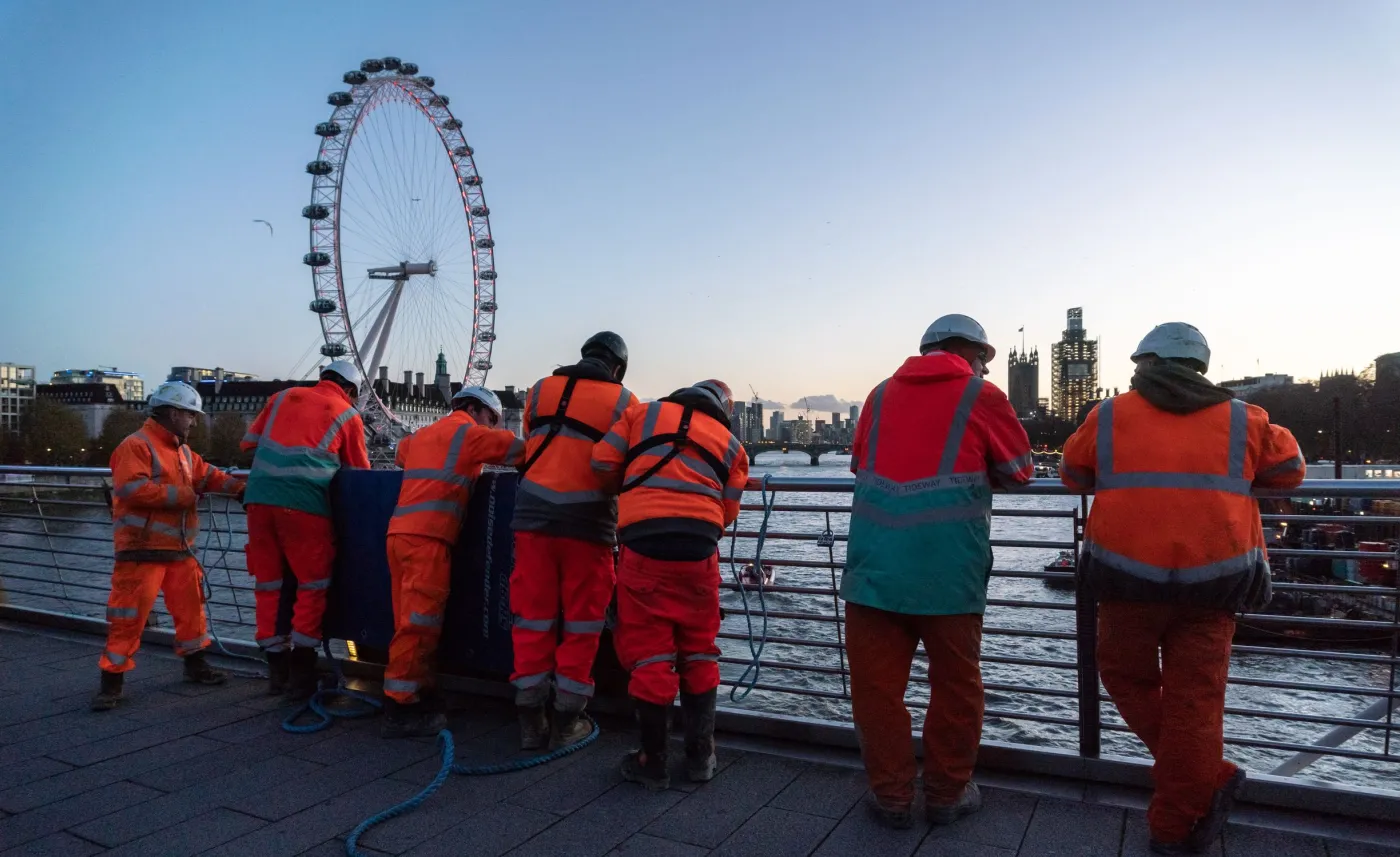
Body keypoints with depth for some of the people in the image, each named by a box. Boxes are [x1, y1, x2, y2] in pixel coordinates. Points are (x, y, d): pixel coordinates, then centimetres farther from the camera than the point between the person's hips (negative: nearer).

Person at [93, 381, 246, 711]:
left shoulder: (183, 452, 17)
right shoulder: (136, 446, -13)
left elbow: (207, 475, 14)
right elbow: (131, 488, -24)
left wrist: (240, 487, -2)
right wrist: (182, 495, -21)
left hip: (179, 548, 9)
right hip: (142, 550, -9)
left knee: (191, 606, 15)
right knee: (129, 615, -4)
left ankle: (195, 664, 30)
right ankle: (111, 681, 6)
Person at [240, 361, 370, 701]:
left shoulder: (284, 396, 22)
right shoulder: (348, 414, 13)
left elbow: (250, 442, 25)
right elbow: (360, 471, 18)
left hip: (259, 498, 4)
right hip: (304, 503, -4)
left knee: (269, 583, 12)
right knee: (312, 585, 7)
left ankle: (277, 671, 20)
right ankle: (300, 675, 8)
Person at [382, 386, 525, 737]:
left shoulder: (423, 434, 26)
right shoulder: (467, 431, 3)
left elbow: (403, 451, 46)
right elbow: (517, 448, 1)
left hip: (402, 533, 9)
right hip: (426, 537, -8)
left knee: (412, 621, 11)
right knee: (419, 622, -8)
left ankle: (419, 695, 18)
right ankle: (401, 709, -7)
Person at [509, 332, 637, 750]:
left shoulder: (540, 390, 11)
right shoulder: (623, 402, 3)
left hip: (533, 515, 3)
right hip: (588, 523, -3)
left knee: (533, 618, 10)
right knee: (581, 622, 9)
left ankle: (531, 720, 17)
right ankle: (567, 722, 15)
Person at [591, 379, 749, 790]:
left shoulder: (643, 413, 14)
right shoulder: (730, 444, 18)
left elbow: (603, 462, 7)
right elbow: (727, 512, 10)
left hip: (644, 545, -2)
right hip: (700, 550, 2)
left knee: (650, 653, 6)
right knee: (698, 652, 16)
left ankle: (653, 761, 16)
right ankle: (700, 755, 26)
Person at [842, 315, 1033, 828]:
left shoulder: (881, 393, 15)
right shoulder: (981, 396, 5)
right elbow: (1019, 471, 12)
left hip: (874, 563, 3)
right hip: (947, 568, -2)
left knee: (877, 681, 10)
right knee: (954, 682, 14)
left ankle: (890, 795, 19)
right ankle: (948, 793, 26)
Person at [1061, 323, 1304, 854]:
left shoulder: (1108, 417, 6)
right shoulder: (1242, 420, 10)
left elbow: (1073, 475, 18)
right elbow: (1289, 470, 24)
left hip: (1130, 575, -2)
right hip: (1212, 580, 2)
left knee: (1126, 675, 20)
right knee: (1194, 698, 11)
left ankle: (1204, 782, 14)